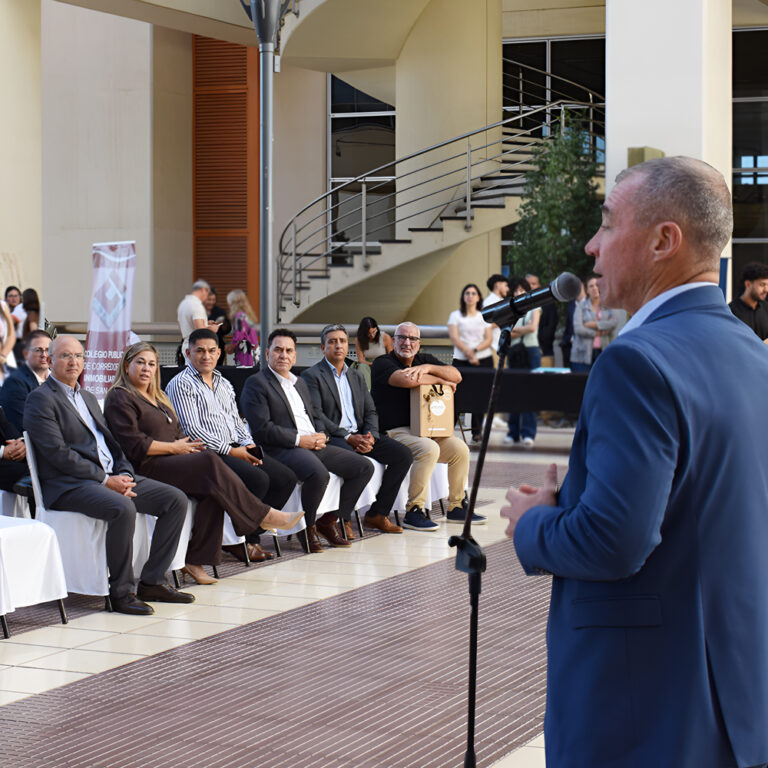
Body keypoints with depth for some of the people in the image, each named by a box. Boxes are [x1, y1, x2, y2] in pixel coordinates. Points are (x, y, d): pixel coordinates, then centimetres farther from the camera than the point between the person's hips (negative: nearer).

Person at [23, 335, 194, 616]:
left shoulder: (88, 398, 24)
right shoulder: (40, 399, -4)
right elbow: (58, 453, -14)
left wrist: (124, 474, -1)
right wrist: (105, 480, -16)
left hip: (110, 477, 9)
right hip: (70, 485, -9)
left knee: (176, 499, -5)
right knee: (123, 508, -36)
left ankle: (152, 582, 0)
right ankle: (121, 592, -23)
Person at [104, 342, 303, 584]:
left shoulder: (158, 397, 26)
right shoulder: (120, 398, -1)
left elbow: (177, 433, 23)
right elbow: (134, 445, -13)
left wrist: (187, 444, -1)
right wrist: (173, 448, -8)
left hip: (174, 464, 8)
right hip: (147, 469, -8)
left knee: (212, 489, -23)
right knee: (210, 463, -27)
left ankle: (195, 561, -23)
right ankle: (263, 515, -19)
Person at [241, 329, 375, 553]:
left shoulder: (300, 383, 24)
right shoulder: (256, 383, -2)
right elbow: (262, 429, -13)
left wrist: (320, 436, 5)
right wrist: (300, 440, -15)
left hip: (313, 444, 9)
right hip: (281, 450, -9)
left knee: (364, 467, -1)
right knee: (319, 473, -37)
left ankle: (328, 520, 6)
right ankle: (307, 527, -13)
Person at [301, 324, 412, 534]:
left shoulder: (356, 376, 22)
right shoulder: (311, 376, 1)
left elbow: (370, 411, 16)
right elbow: (316, 416, -10)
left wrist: (371, 436, -7)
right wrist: (347, 437, -19)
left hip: (359, 435, 7)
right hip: (331, 437, -7)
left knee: (403, 454, -11)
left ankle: (377, 514, -5)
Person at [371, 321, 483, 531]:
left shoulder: (424, 359, 14)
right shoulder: (382, 364, -7)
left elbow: (456, 376, 1)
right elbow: (406, 380, -27)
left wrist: (428, 368, -16)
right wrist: (440, 380, -12)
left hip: (421, 430, 7)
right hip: (392, 432, -7)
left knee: (460, 449, -7)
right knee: (429, 449, -31)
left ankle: (456, 508, 8)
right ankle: (413, 512, -26)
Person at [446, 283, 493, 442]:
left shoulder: (484, 317, 13)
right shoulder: (455, 315, 7)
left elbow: (489, 339, 6)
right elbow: (454, 338, -3)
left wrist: (475, 350, -11)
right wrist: (468, 352, -15)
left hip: (483, 359, 1)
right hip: (461, 360, -1)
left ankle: (477, 431, 7)